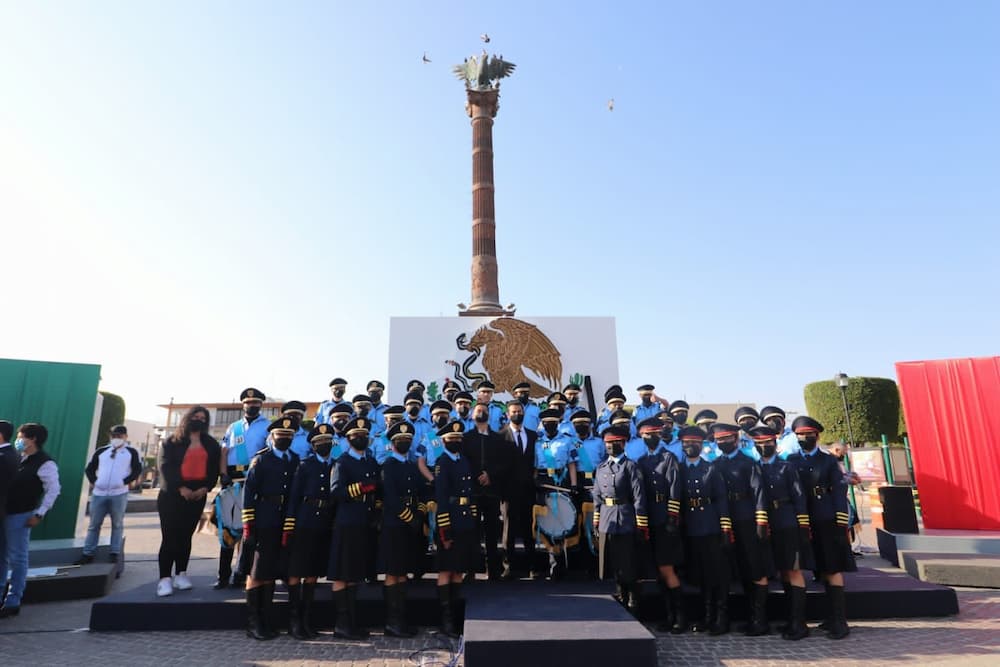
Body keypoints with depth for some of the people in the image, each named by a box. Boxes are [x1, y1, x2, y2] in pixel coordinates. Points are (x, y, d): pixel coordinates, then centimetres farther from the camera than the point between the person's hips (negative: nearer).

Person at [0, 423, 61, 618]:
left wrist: (39, 514, -16)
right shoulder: (19, 458, 10)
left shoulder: (45, 463, -14)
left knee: (17, 558, 1)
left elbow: (53, 490, -15)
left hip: (20, 515, -7)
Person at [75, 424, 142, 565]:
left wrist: (124, 482, -11)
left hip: (119, 494, -3)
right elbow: (89, 469, 17)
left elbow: (137, 470, -2)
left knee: (117, 524, 4)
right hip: (98, 493, 3)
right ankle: (87, 554, 18)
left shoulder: (131, 452, 5)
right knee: (94, 524, 10)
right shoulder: (101, 451, 14)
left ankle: (114, 553, 10)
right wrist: (93, 481, 2)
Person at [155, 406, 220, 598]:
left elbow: (214, 468, 7)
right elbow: (166, 466, -7)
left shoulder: (211, 444, 11)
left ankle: (181, 574, 14)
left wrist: (205, 488, -9)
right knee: (170, 537, -5)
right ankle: (165, 578, -3)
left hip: (197, 495, 3)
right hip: (172, 494, -3)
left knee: (185, 536, 8)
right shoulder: (172, 441, 3)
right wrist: (180, 487, -17)